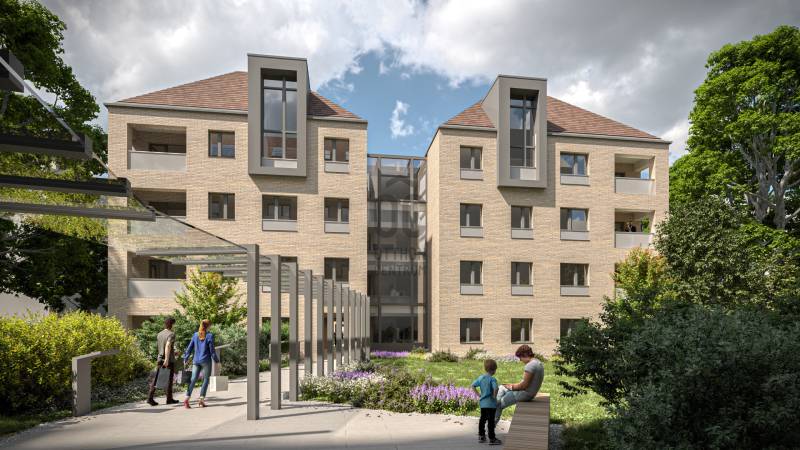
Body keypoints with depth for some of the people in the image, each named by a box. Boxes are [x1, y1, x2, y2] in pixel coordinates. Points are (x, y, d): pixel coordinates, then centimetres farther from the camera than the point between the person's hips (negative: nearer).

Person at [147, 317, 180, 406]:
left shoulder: (159, 334, 12)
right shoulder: (171, 334, -11)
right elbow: (168, 346, -26)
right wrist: (167, 359, -29)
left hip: (160, 359, 6)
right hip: (169, 361, -6)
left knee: (156, 379, 4)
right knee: (169, 380, 5)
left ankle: (150, 398, -6)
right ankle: (169, 399, 15)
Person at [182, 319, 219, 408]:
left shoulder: (195, 335, 5)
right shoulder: (209, 335, -9)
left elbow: (190, 348, 8)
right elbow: (212, 350, -7)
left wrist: (186, 358, 20)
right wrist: (217, 360, 4)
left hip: (196, 361, 4)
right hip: (206, 361, -4)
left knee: (193, 380, 3)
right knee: (205, 380, 8)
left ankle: (187, 398, -11)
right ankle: (202, 399, 3)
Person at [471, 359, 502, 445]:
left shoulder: (481, 378, 3)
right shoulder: (493, 379, -17)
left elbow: (473, 386, 7)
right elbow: (495, 389, -32)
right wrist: (494, 396, -16)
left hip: (482, 403, 6)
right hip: (491, 403, -6)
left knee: (482, 419, 17)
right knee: (491, 420, 1)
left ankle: (481, 436, 26)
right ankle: (492, 439, 8)